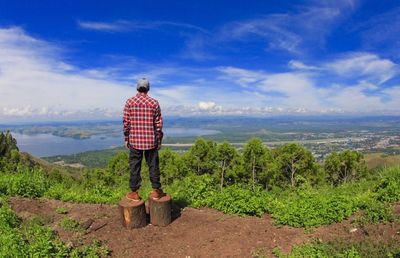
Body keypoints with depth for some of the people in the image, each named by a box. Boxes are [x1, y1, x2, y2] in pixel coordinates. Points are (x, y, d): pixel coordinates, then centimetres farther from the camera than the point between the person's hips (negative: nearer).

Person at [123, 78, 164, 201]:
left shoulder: (129, 102, -2)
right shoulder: (154, 102, -1)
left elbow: (126, 122, -2)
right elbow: (158, 123, -1)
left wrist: (126, 139, 7)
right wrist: (159, 140, 7)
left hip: (134, 140, 0)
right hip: (151, 140, 0)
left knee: (135, 166, 8)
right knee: (153, 165, 10)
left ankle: (134, 193, 15)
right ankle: (156, 191, 18)